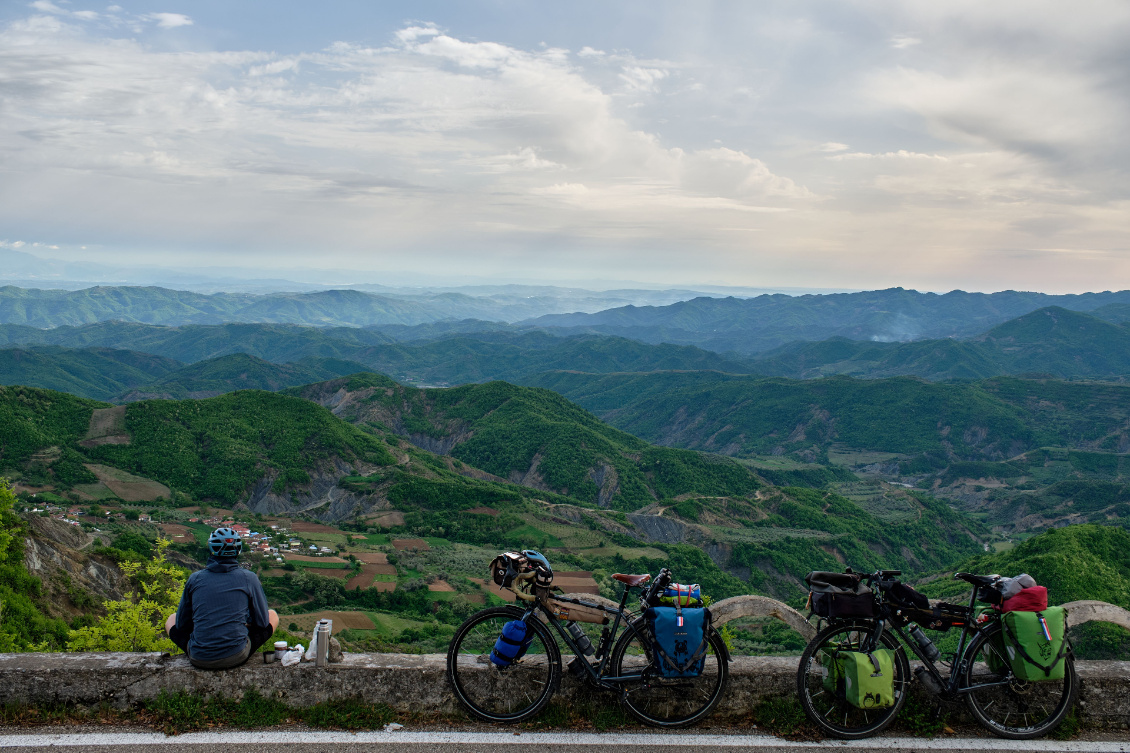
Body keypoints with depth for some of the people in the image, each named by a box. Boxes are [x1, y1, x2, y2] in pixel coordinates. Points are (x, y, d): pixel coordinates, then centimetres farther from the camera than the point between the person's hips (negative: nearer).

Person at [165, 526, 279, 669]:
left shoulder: (195, 578, 0)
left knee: (172, 619, 29)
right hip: (237, 657, -2)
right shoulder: (248, 578, -4)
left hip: (199, 659, 2)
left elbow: (181, 624, 9)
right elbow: (263, 622, 4)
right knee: (272, 615, 22)